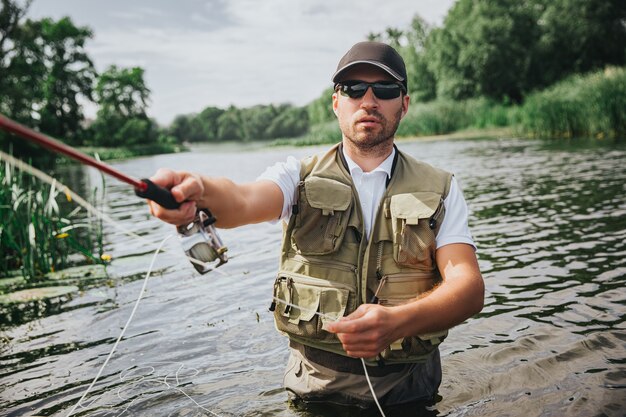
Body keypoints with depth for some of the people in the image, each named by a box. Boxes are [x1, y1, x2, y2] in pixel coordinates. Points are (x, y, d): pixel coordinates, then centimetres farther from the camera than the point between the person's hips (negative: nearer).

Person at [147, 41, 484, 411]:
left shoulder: (440, 191, 2)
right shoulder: (300, 176, 2)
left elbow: (469, 287, -9)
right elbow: (242, 201, -19)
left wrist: (397, 322, -29)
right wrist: (200, 190, -44)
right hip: (317, 386, 0)